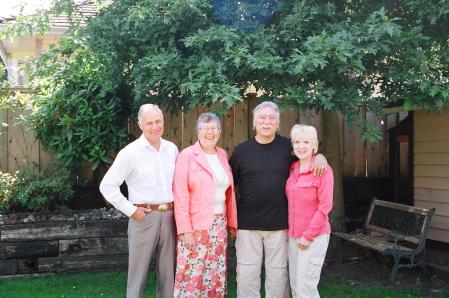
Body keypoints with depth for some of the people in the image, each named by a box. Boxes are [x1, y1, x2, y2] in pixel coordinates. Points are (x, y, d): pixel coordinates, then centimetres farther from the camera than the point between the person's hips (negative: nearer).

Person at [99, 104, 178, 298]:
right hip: (144, 216, -4)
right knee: (138, 272, 4)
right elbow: (107, 186, -7)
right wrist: (131, 210, -9)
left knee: (168, 272, 11)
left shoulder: (172, 149, 8)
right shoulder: (131, 152, -6)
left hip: (169, 216, 4)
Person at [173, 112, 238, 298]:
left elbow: (229, 191, 14)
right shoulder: (187, 156, -7)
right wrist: (185, 230, -17)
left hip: (219, 224, 5)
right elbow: (180, 196, -12)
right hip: (195, 225, -5)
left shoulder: (223, 155, 11)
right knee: (192, 275, -2)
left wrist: (232, 221, 10)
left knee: (216, 274, 10)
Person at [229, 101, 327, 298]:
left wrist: (319, 156, -7)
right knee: (247, 273, 6)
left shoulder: (287, 146, 2)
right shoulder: (241, 150, 3)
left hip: (279, 224, 0)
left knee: (278, 272, 10)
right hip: (247, 224, 0)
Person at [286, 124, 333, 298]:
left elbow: (325, 206, -14)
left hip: (314, 236, -6)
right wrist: (293, 232, 7)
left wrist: (309, 235, -13)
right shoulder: (292, 168, 6)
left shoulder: (323, 169, -12)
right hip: (293, 235, 6)